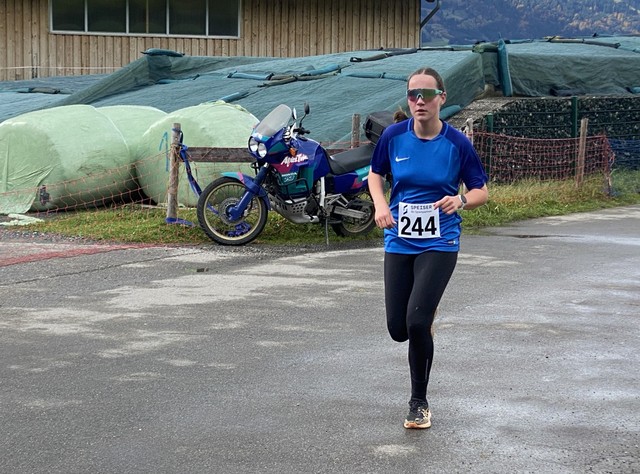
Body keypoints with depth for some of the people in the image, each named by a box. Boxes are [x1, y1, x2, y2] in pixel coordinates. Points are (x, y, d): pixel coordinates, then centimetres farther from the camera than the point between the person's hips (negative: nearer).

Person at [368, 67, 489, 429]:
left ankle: (419, 403, 4)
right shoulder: (394, 136, -3)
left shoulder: (457, 143, -9)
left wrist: (461, 200, -21)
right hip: (399, 242, 3)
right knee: (398, 329, 3)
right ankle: (427, 313, 44)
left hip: (439, 244, -3)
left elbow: (482, 191, 1)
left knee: (416, 322, -18)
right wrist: (381, 205, -6)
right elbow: (376, 174, 13)